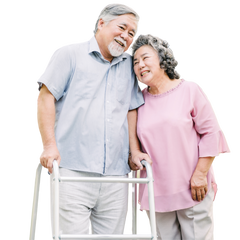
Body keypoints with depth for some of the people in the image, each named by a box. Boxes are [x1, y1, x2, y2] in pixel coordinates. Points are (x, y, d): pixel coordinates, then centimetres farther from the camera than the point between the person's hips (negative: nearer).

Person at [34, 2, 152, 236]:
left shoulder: (129, 66, 19)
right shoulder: (69, 54, 4)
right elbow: (46, 97, -2)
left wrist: (135, 150, 11)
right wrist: (49, 145, -11)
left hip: (116, 175, 5)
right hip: (72, 171, -5)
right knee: (72, 234, -10)